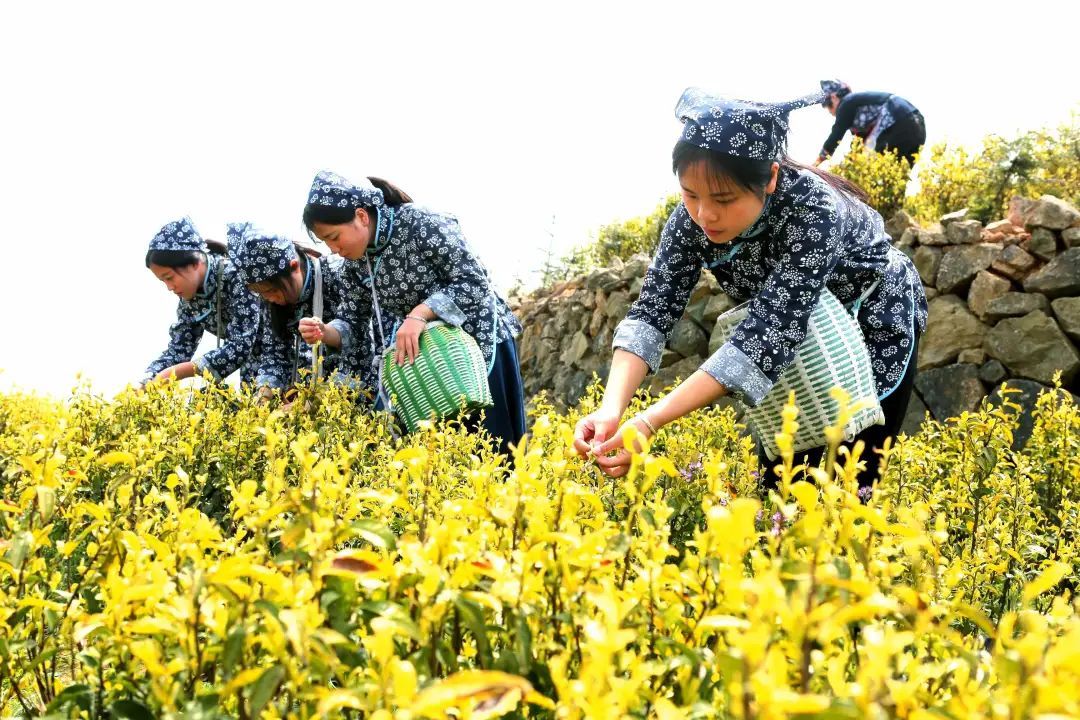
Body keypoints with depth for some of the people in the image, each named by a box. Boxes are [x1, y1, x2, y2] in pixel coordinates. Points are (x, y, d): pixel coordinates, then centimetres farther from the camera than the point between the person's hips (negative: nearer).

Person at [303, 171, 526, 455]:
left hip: (479, 339, -6)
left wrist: (419, 314, -32)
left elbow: (475, 282, -24)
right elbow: (358, 321, 4)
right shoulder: (355, 260, -3)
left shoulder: (423, 224, -23)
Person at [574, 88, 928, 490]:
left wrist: (649, 422, -52)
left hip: (872, 328, -4)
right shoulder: (695, 216, -23)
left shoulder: (812, 211, -38)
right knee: (778, 479, 4)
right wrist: (612, 408, -44)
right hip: (798, 341, 4)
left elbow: (766, 336, -45)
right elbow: (653, 311, -26)